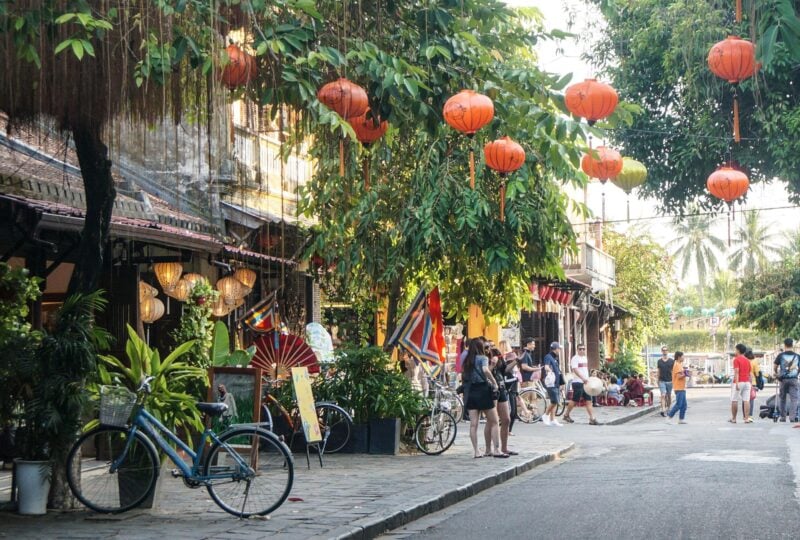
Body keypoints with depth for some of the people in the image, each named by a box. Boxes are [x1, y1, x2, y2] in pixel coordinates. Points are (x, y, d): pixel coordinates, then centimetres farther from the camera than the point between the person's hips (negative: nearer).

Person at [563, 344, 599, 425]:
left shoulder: (585, 358, 17)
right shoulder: (575, 358, -9)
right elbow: (575, 370, -21)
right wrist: (583, 378, -33)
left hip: (586, 382, 7)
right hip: (578, 382, -7)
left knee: (588, 401, 0)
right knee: (575, 400, -1)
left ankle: (592, 418, -4)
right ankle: (566, 415, 17)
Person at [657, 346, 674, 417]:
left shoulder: (671, 361, 0)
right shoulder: (659, 361, 4)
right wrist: (658, 380, 12)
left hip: (669, 381, 0)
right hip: (662, 381, 0)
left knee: (669, 396, 11)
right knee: (663, 395, -12)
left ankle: (668, 408, 26)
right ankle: (663, 410, -19)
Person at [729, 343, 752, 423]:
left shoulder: (736, 359, -6)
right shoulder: (747, 360, 14)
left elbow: (736, 372, -15)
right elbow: (749, 373, 17)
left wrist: (736, 383, -21)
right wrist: (749, 382, 22)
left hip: (739, 382, -6)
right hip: (747, 382, 6)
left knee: (734, 400, 4)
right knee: (746, 400, 0)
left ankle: (733, 418, 10)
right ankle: (747, 418, -7)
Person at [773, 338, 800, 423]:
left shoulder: (781, 355, -1)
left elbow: (775, 367, 2)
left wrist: (776, 373, 21)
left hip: (783, 379, 0)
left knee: (782, 398, 10)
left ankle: (783, 417, 11)